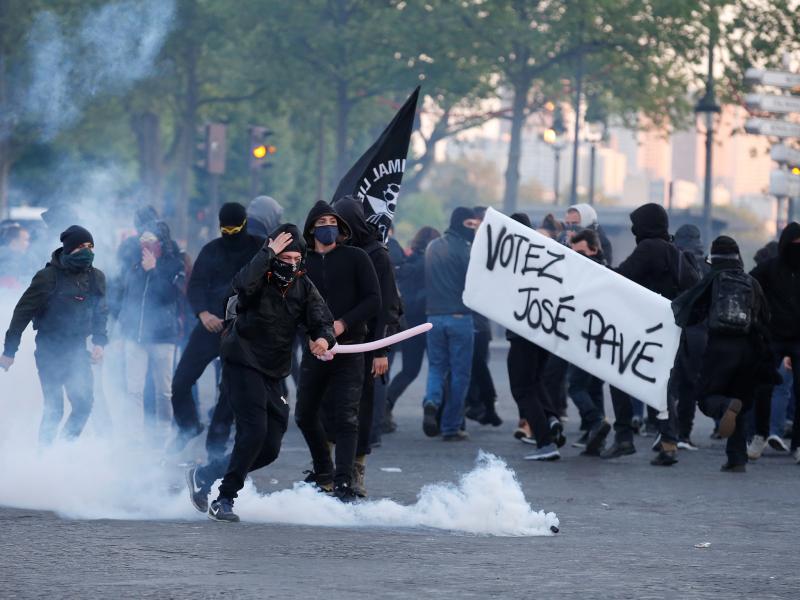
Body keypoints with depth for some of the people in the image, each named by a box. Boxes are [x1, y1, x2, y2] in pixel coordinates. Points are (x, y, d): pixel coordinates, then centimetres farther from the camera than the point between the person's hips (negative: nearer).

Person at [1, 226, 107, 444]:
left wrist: (99, 342, 3)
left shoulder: (96, 278, 4)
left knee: (84, 402, -5)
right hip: (50, 350, -5)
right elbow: (23, 311, -8)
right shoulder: (48, 277, -12)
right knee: (54, 408, -6)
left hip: (78, 349, 5)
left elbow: (100, 312, 18)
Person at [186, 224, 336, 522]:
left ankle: (203, 475, 22)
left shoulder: (303, 287, 4)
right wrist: (268, 253, -31)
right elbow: (243, 284, -37)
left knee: (269, 449, 5)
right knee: (253, 431, -22)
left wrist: (323, 338, -26)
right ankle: (224, 499, -10)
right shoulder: (260, 279, -13)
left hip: (273, 374, 7)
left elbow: (322, 321, -4)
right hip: (242, 365, -7)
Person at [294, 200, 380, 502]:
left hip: (348, 348, -4)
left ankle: (344, 484, -13)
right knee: (305, 414, 12)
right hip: (314, 348, 4)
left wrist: (344, 324, -15)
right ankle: (324, 472, 32)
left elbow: (373, 301, -3)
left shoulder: (355, 257, 2)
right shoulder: (303, 262, 9)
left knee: (345, 418, -11)